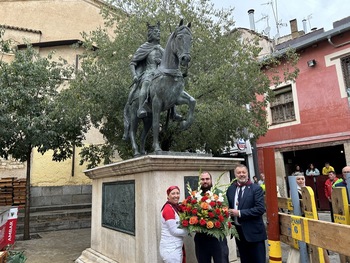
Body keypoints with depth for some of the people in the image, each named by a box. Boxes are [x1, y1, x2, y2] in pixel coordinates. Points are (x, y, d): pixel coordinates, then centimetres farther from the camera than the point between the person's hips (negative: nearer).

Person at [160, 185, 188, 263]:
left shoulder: (177, 207, 10)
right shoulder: (168, 209, -17)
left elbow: (181, 225, 9)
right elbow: (174, 231, -17)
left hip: (177, 247, 8)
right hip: (170, 248, -8)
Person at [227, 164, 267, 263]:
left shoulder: (256, 189, -9)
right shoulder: (230, 189, 6)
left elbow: (260, 209, -19)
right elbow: (228, 206, 16)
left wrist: (240, 213, -21)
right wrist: (229, 211, -7)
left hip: (253, 232, -4)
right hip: (238, 231, 5)